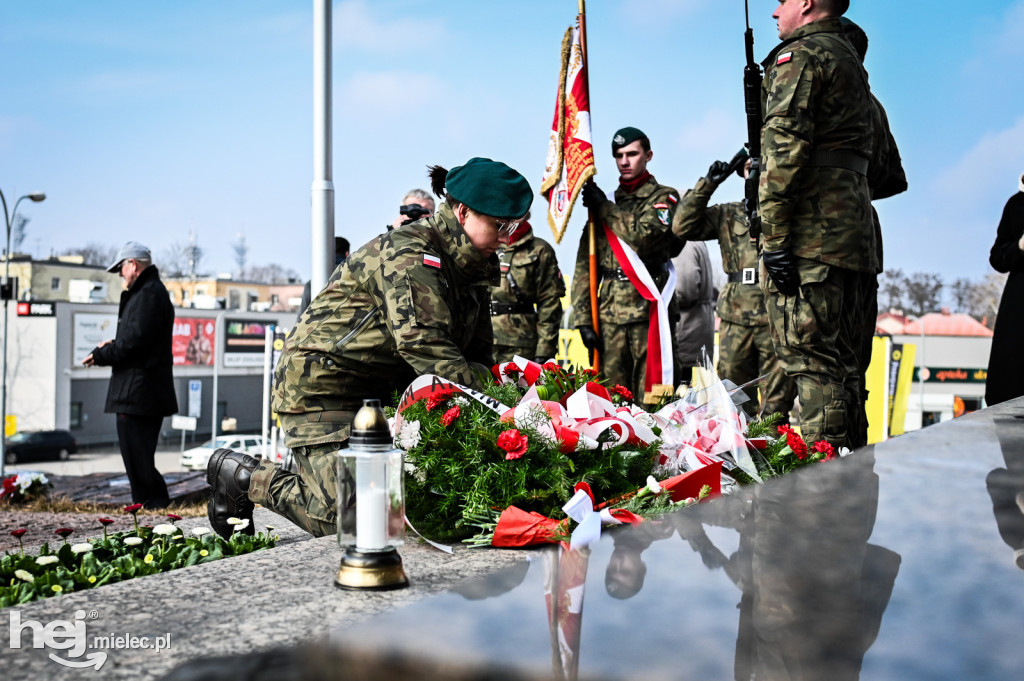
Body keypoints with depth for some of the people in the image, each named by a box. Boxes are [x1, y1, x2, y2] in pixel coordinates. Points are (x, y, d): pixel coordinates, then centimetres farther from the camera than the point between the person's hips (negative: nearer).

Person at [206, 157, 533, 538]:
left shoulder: (474, 267, 8)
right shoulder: (410, 254, -21)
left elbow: (475, 355, 7)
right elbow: (426, 349, -32)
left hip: (378, 390, 10)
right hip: (321, 383, -9)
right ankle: (242, 476, 7)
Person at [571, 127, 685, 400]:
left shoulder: (664, 197, 8)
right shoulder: (604, 204, 19)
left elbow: (644, 235, -14)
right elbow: (584, 267, 13)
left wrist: (603, 207, -3)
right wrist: (583, 318, 4)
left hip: (647, 309, -4)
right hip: (609, 315, 4)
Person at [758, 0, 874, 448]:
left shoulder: (800, 55, -3)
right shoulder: (850, 60, 26)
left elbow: (785, 147, -17)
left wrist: (773, 235, -19)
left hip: (808, 233, -9)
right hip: (849, 231, 10)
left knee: (808, 354, -10)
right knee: (836, 355, 11)